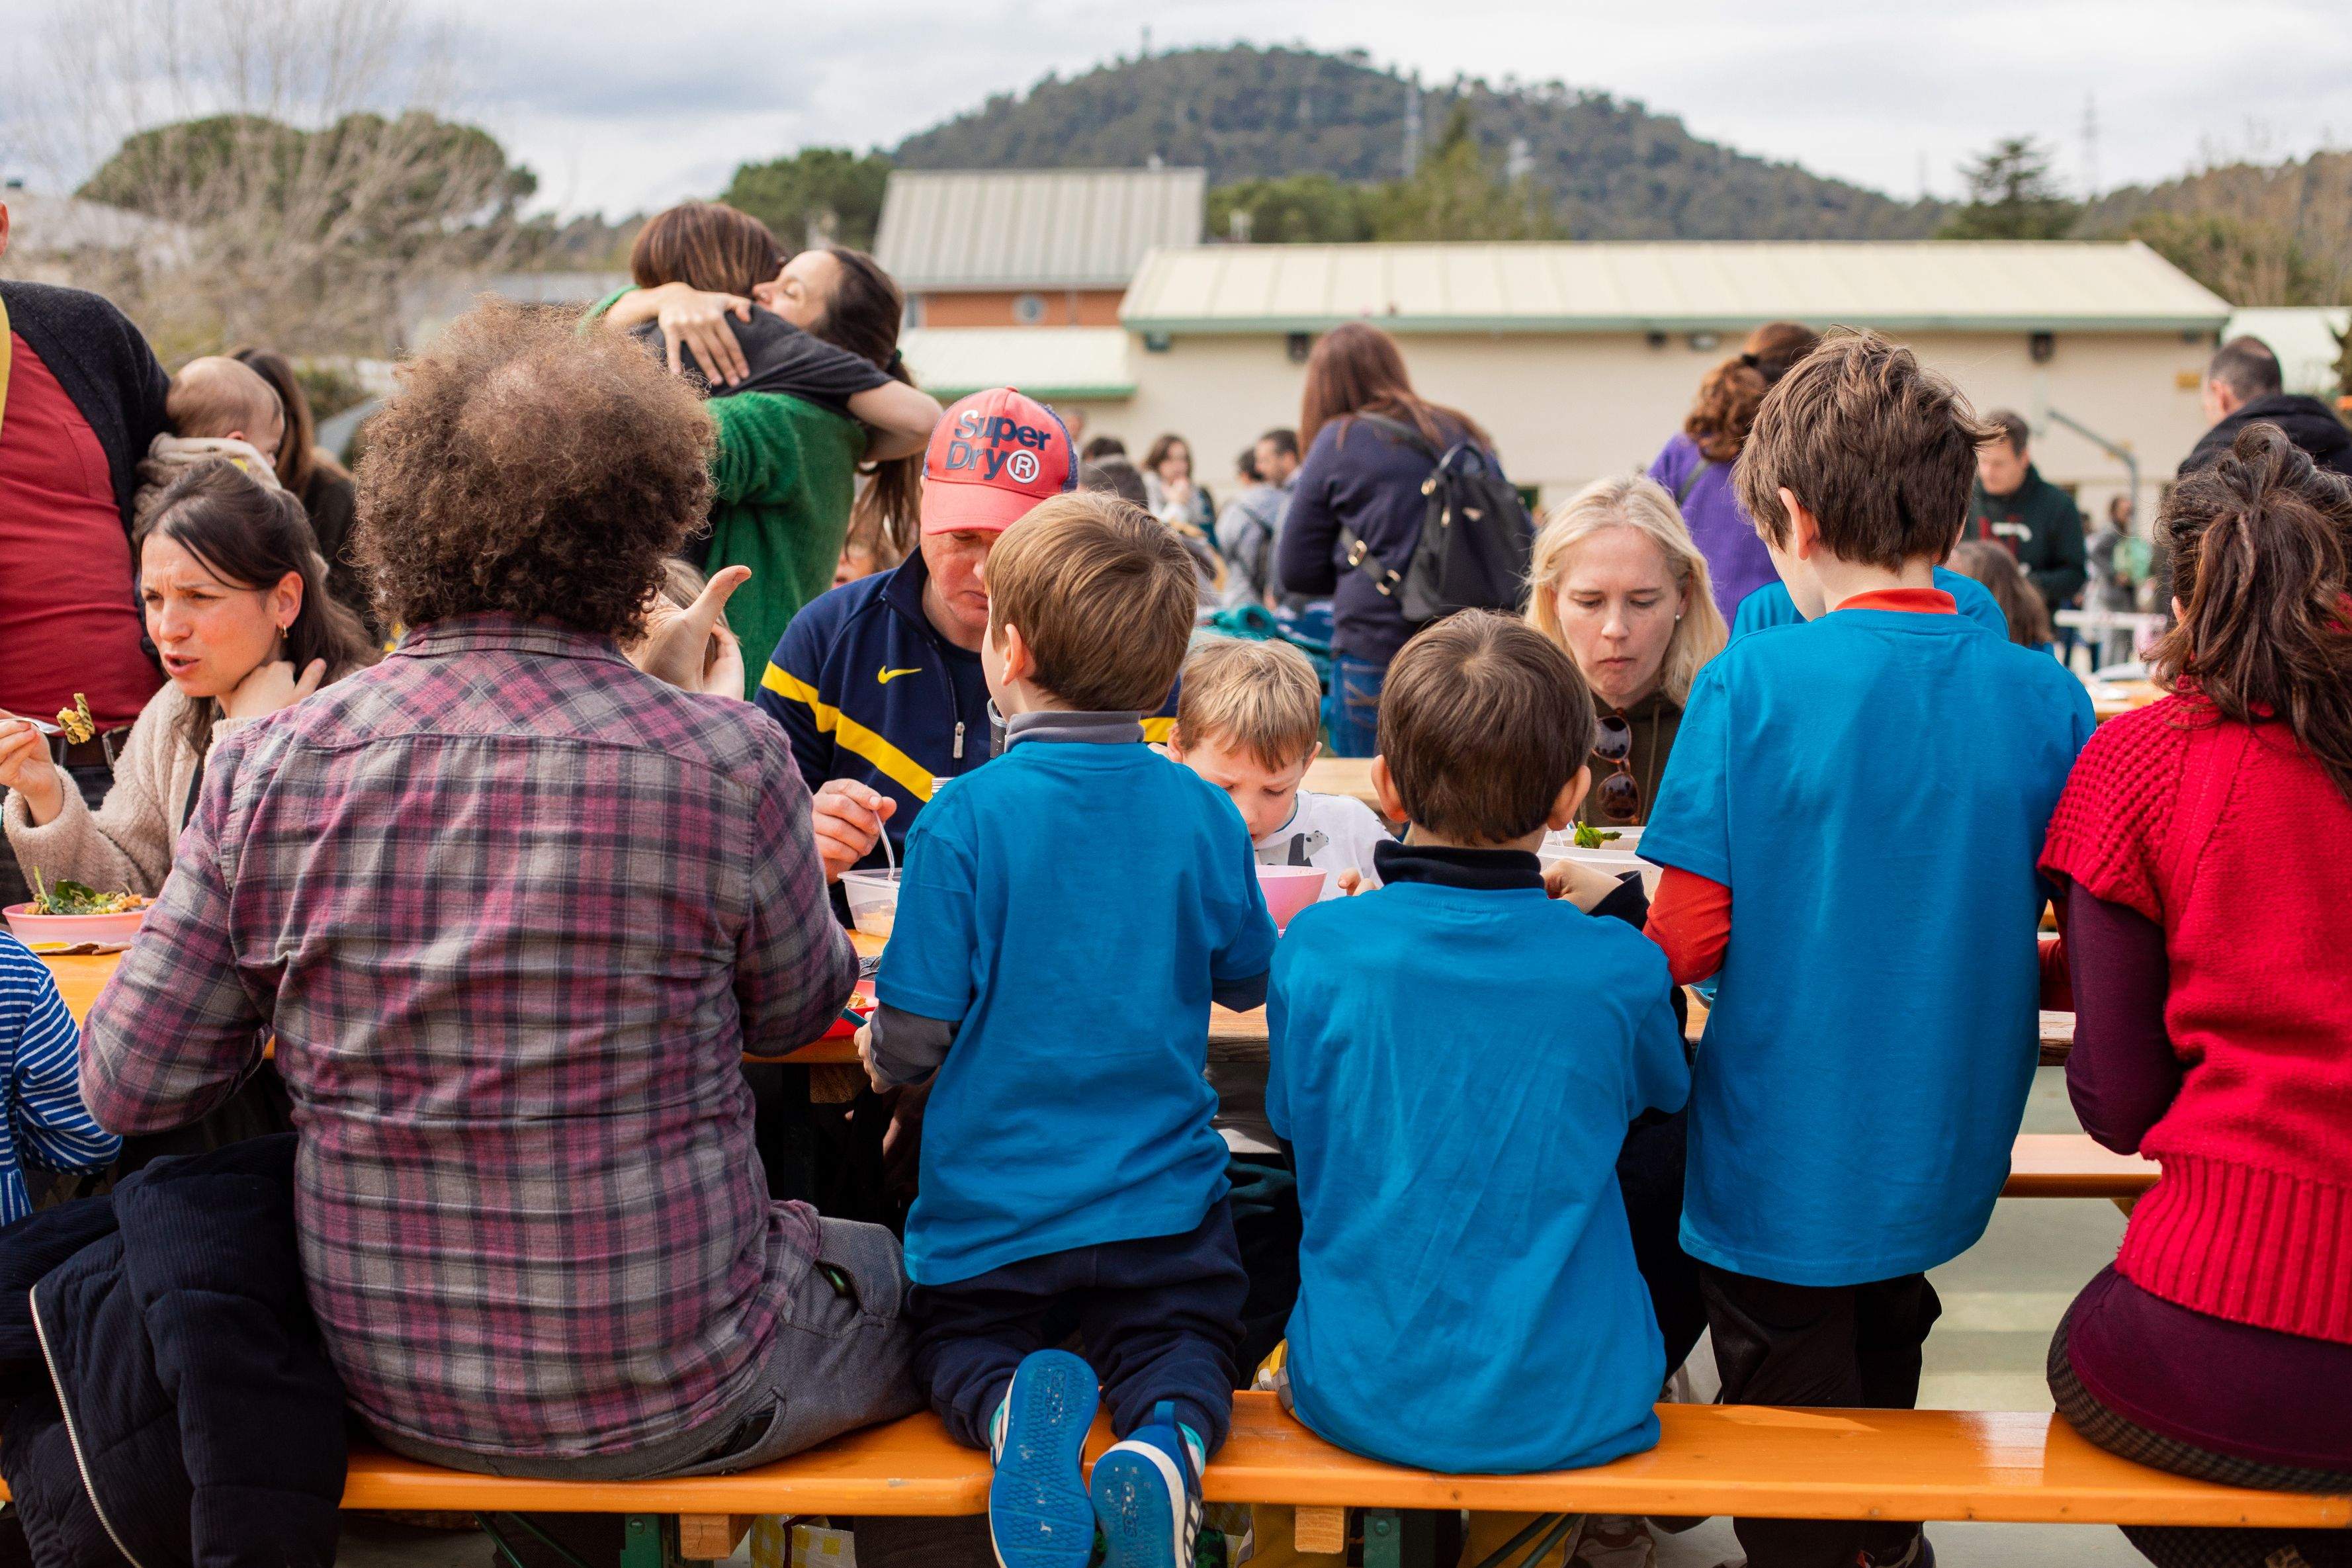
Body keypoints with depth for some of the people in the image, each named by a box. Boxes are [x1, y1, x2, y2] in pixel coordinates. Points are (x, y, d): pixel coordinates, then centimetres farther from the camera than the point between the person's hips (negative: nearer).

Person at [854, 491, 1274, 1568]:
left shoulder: (964, 819, -16)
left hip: (992, 1202, -1)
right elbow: (1250, 983, 11)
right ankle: (1165, 1443, -18)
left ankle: (1012, 1406, -16)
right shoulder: (1204, 814, -5)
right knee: (1179, 1345, 17)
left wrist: (880, 1052, 11)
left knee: (959, 1344, 20)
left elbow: (913, 1042, -13)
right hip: (1160, 1201, 2)